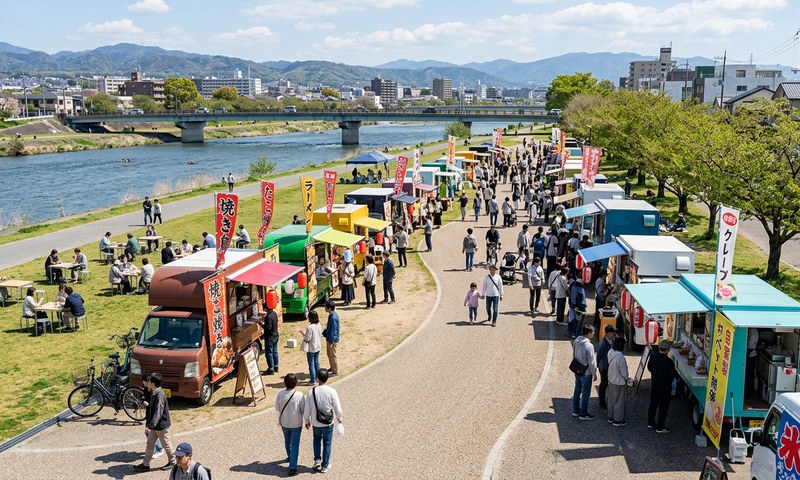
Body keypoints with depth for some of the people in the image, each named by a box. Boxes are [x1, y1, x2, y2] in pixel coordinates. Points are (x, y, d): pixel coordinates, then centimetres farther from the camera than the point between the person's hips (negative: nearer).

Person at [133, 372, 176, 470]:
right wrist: (148, 423, 23)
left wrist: (150, 426, -37)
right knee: (150, 443, 13)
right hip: (154, 425, 9)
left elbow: (158, 414, -32)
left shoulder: (159, 396, -28)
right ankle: (145, 464, 21)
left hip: (161, 425, -9)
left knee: (166, 444, 7)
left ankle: (173, 462, 23)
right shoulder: (153, 394, 3)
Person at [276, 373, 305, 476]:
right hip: (296, 423, -3)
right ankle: (292, 467, 0)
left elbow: (277, 408, -4)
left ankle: (290, 456, 51)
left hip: (284, 422, 3)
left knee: (287, 440, 27)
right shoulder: (299, 395, -21)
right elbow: (303, 410, -13)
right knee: (295, 445, 5)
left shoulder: (280, 394, -15)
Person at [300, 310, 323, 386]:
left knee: (311, 364, 3)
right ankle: (318, 378, 27)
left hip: (311, 349, -7)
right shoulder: (319, 326, -1)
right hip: (318, 347, 7)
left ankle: (313, 381, 9)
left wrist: (302, 333, -8)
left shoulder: (310, 327, -25)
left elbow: (307, 339, -22)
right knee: (316, 363, 18)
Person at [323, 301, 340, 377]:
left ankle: (335, 371, 17)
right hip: (329, 339, 10)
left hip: (332, 340, -10)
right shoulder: (331, 315, 1)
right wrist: (324, 333, 21)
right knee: (329, 354, 22)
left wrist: (331, 342, -21)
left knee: (333, 356, 4)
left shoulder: (333, 318, -28)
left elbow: (333, 331, -25)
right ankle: (332, 368, 37)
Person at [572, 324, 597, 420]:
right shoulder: (589, 346, -25)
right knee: (585, 393, 6)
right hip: (586, 373, -8)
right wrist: (594, 373, -7)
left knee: (577, 391, 18)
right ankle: (583, 414, 16)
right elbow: (591, 362, -19)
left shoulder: (576, 342, -2)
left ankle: (575, 411, 30)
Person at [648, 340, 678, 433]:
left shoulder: (653, 356, -10)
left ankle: (650, 423, 34)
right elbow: (673, 376, -19)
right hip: (665, 388, -6)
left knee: (653, 404, 21)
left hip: (654, 386, 6)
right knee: (663, 407, 9)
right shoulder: (668, 361, -28)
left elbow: (649, 368, 5)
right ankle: (660, 427, 18)